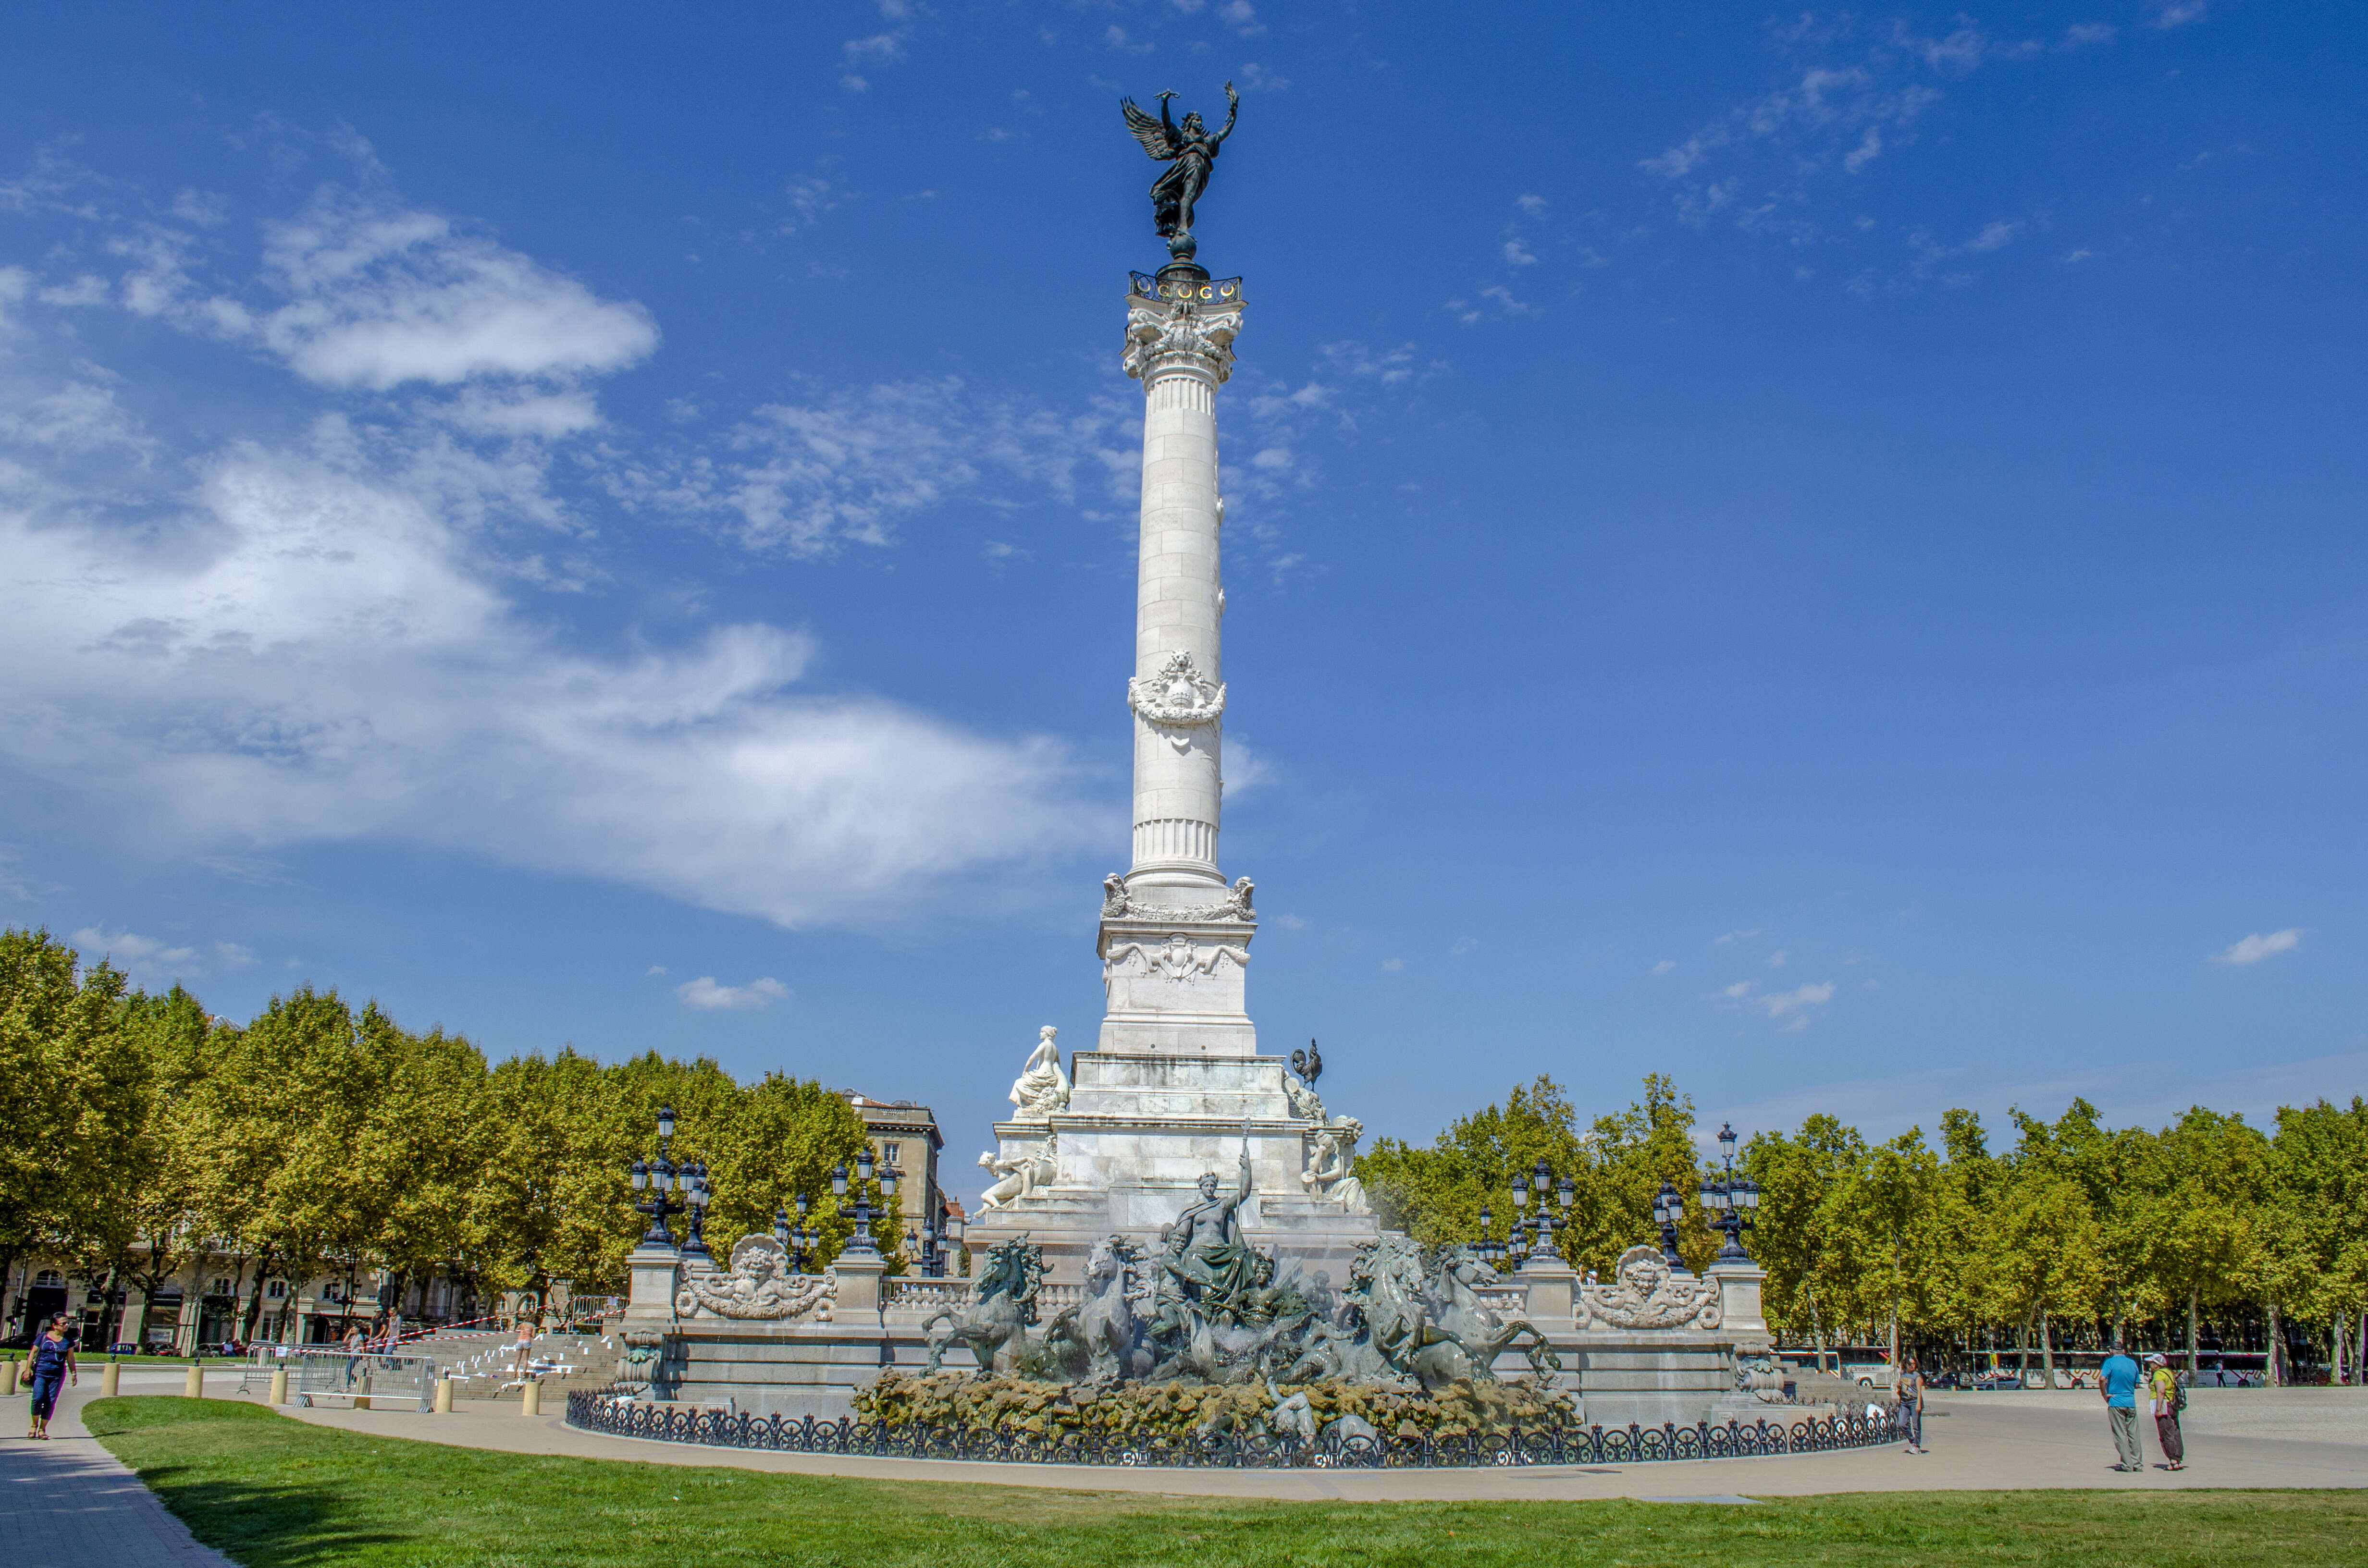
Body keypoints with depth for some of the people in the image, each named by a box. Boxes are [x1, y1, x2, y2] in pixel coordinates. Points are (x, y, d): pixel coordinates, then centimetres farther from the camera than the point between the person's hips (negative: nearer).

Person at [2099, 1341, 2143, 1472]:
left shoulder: (2111, 1362, -7)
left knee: (2121, 1435, 0)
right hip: (2131, 1402, 4)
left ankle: (2127, 1464, -1)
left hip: (2116, 1403, -4)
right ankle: (2138, 1463, 13)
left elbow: (2102, 1379, -22)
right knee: (2133, 1434, 11)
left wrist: (2105, 1395, -10)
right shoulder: (2133, 1363, 8)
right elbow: (2137, 1385, 13)